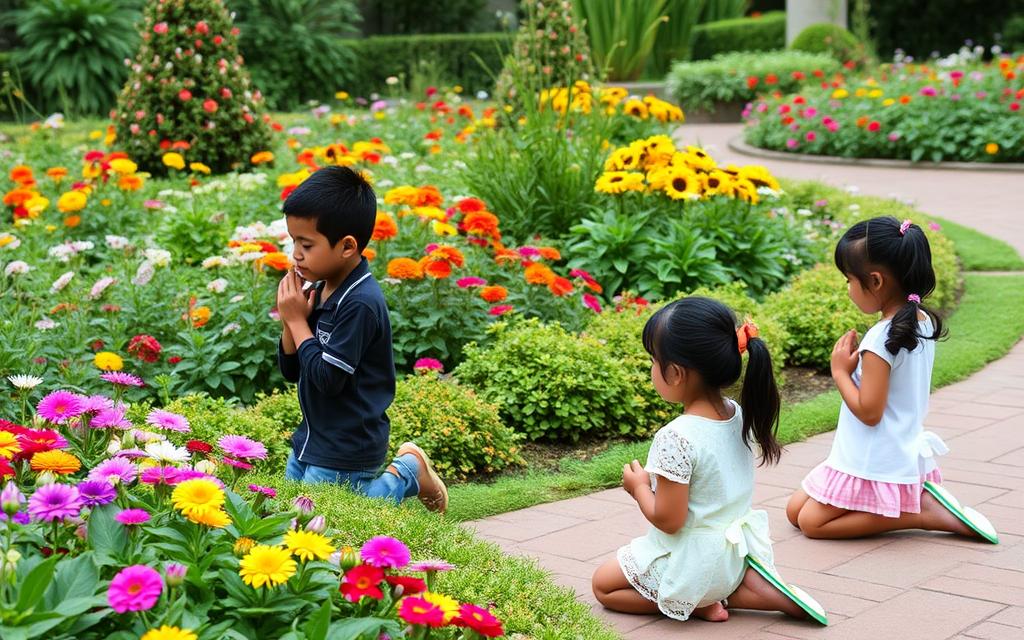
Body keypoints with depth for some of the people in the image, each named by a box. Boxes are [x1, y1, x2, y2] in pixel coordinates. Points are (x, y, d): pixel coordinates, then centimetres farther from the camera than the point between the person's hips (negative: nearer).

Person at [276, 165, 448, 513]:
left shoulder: (360, 303, -23)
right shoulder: (319, 290, 3)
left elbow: (327, 378, -24)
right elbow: (291, 370, 8)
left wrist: (298, 320, -16)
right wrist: (290, 321, -9)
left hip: (344, 454, -9)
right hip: (310, 441, 9)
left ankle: (405, 476, 10)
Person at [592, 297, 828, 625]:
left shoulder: (676, 438, -29)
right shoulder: (739, 414, -6)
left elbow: (667, 520, -23)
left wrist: (639, 485, -6)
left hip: (691, 563, -6)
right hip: (734, 556, 6)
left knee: (603, 584, 14)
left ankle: (700, 605, 0)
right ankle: (746, 588, 7)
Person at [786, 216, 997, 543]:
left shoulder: (881, 339, -24)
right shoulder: (925, 322, 2)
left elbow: (869, 412, -23)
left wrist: (840, 372, -12)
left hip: (875, 464, -9)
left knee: (810, 521, 2)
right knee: (795, 509, 15)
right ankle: (920, 496, 7)